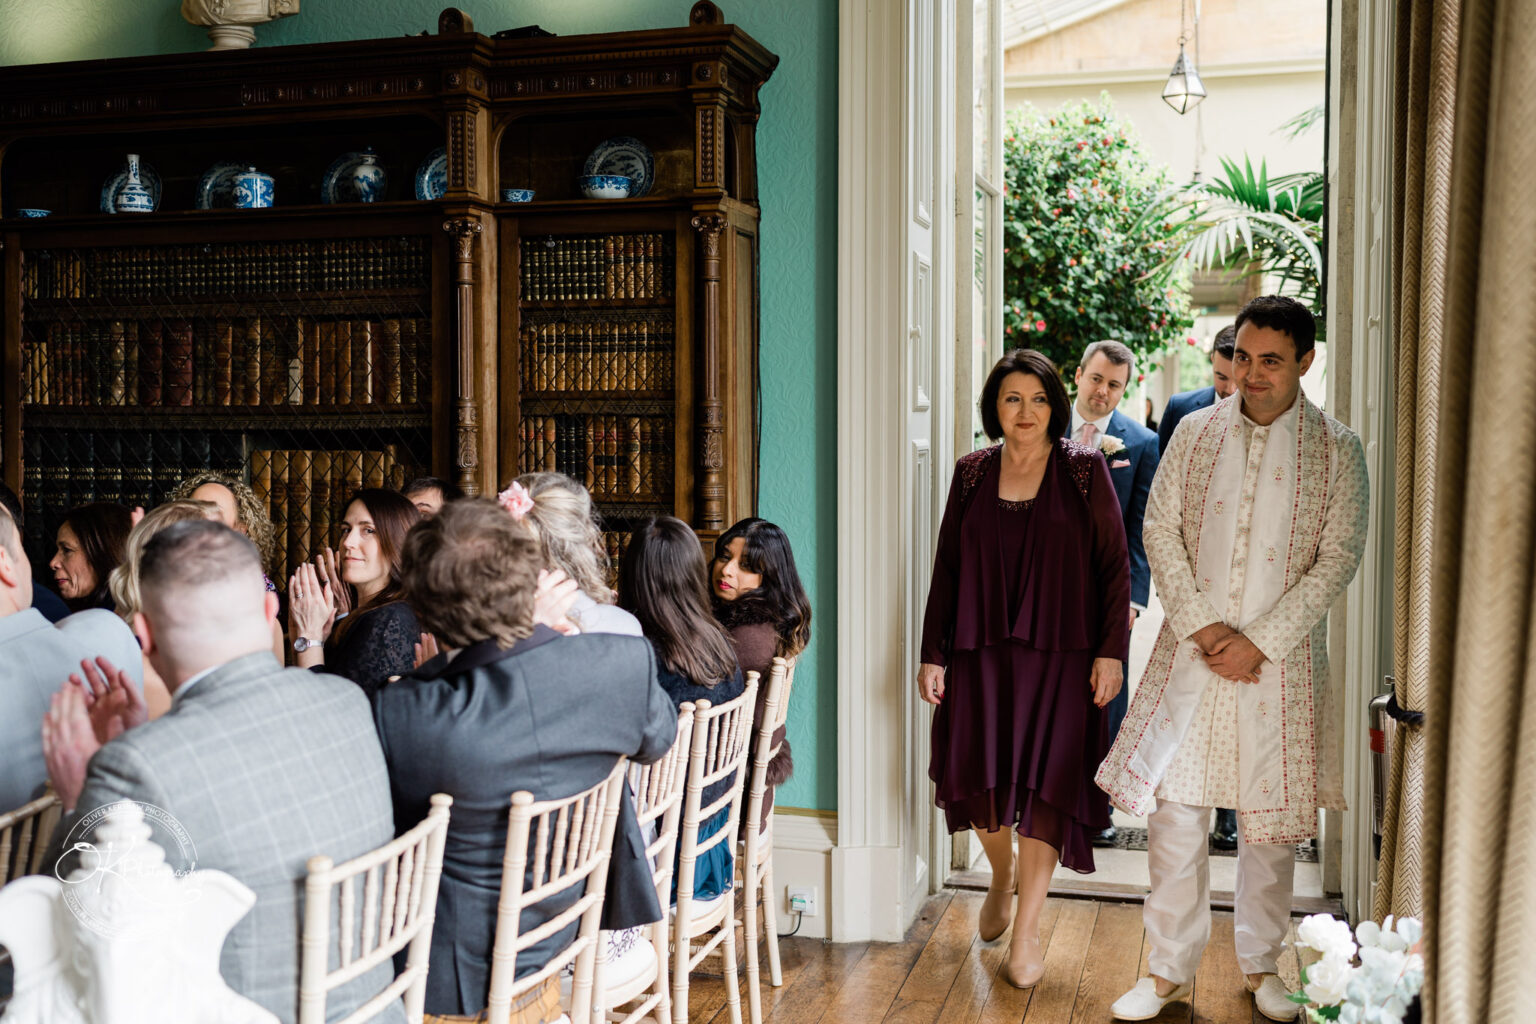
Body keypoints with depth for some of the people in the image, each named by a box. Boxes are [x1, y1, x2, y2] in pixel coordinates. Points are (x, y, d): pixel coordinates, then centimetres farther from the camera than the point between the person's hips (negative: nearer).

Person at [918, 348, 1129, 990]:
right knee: (979, 778, 2)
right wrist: (933, 654, 4)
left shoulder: (1084, 469, -1)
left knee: (1045, 782, -3)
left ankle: (1026, 931, 11)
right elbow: (947, 569, 7)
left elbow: (1115, 566, -1)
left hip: (1060, 653, -2)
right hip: (981, 652, 2)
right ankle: (1002, 876, 34)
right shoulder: (972, 474, 6)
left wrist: (1110, 652, -8)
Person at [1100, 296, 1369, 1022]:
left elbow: (1337, 559, -5)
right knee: (1174, 806, 1)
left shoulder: (1336, 451, -1)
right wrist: (1200, 624, -10)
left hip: (1281, 659, -1)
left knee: (1273, 815, 8)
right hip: (1191, 653, 1)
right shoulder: (1195, 433, 4)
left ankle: (1260, 964, 27)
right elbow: (1160, 530, 2)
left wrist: (1260, 641, -13)